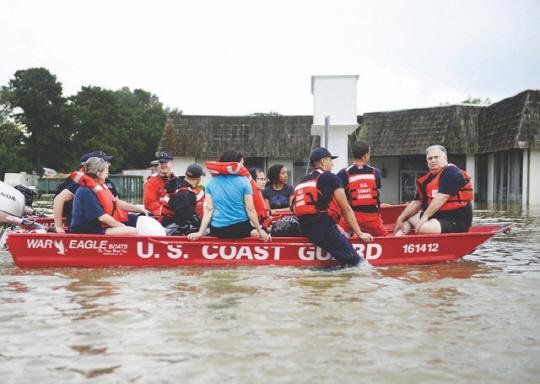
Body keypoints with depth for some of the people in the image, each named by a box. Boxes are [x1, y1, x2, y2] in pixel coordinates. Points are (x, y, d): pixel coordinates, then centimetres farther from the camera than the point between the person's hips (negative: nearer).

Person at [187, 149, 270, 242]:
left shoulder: (211, 182, 4)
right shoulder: (243, 181, -6)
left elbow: (209, 209, -1)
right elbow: (250, 209, -6)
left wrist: (200, 233, 1)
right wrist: (260, 231, 1)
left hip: (217, 231, 3)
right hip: (240, 229, -3)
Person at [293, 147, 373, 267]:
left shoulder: (301, 182, 25)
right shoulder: (331, 178, 4)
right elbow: (346, 209, 4)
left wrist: (335, 227, 26)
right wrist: (360, 233, 9)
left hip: (306, 231, 8)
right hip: (324, 229, -8)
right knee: (354, 261, -9)